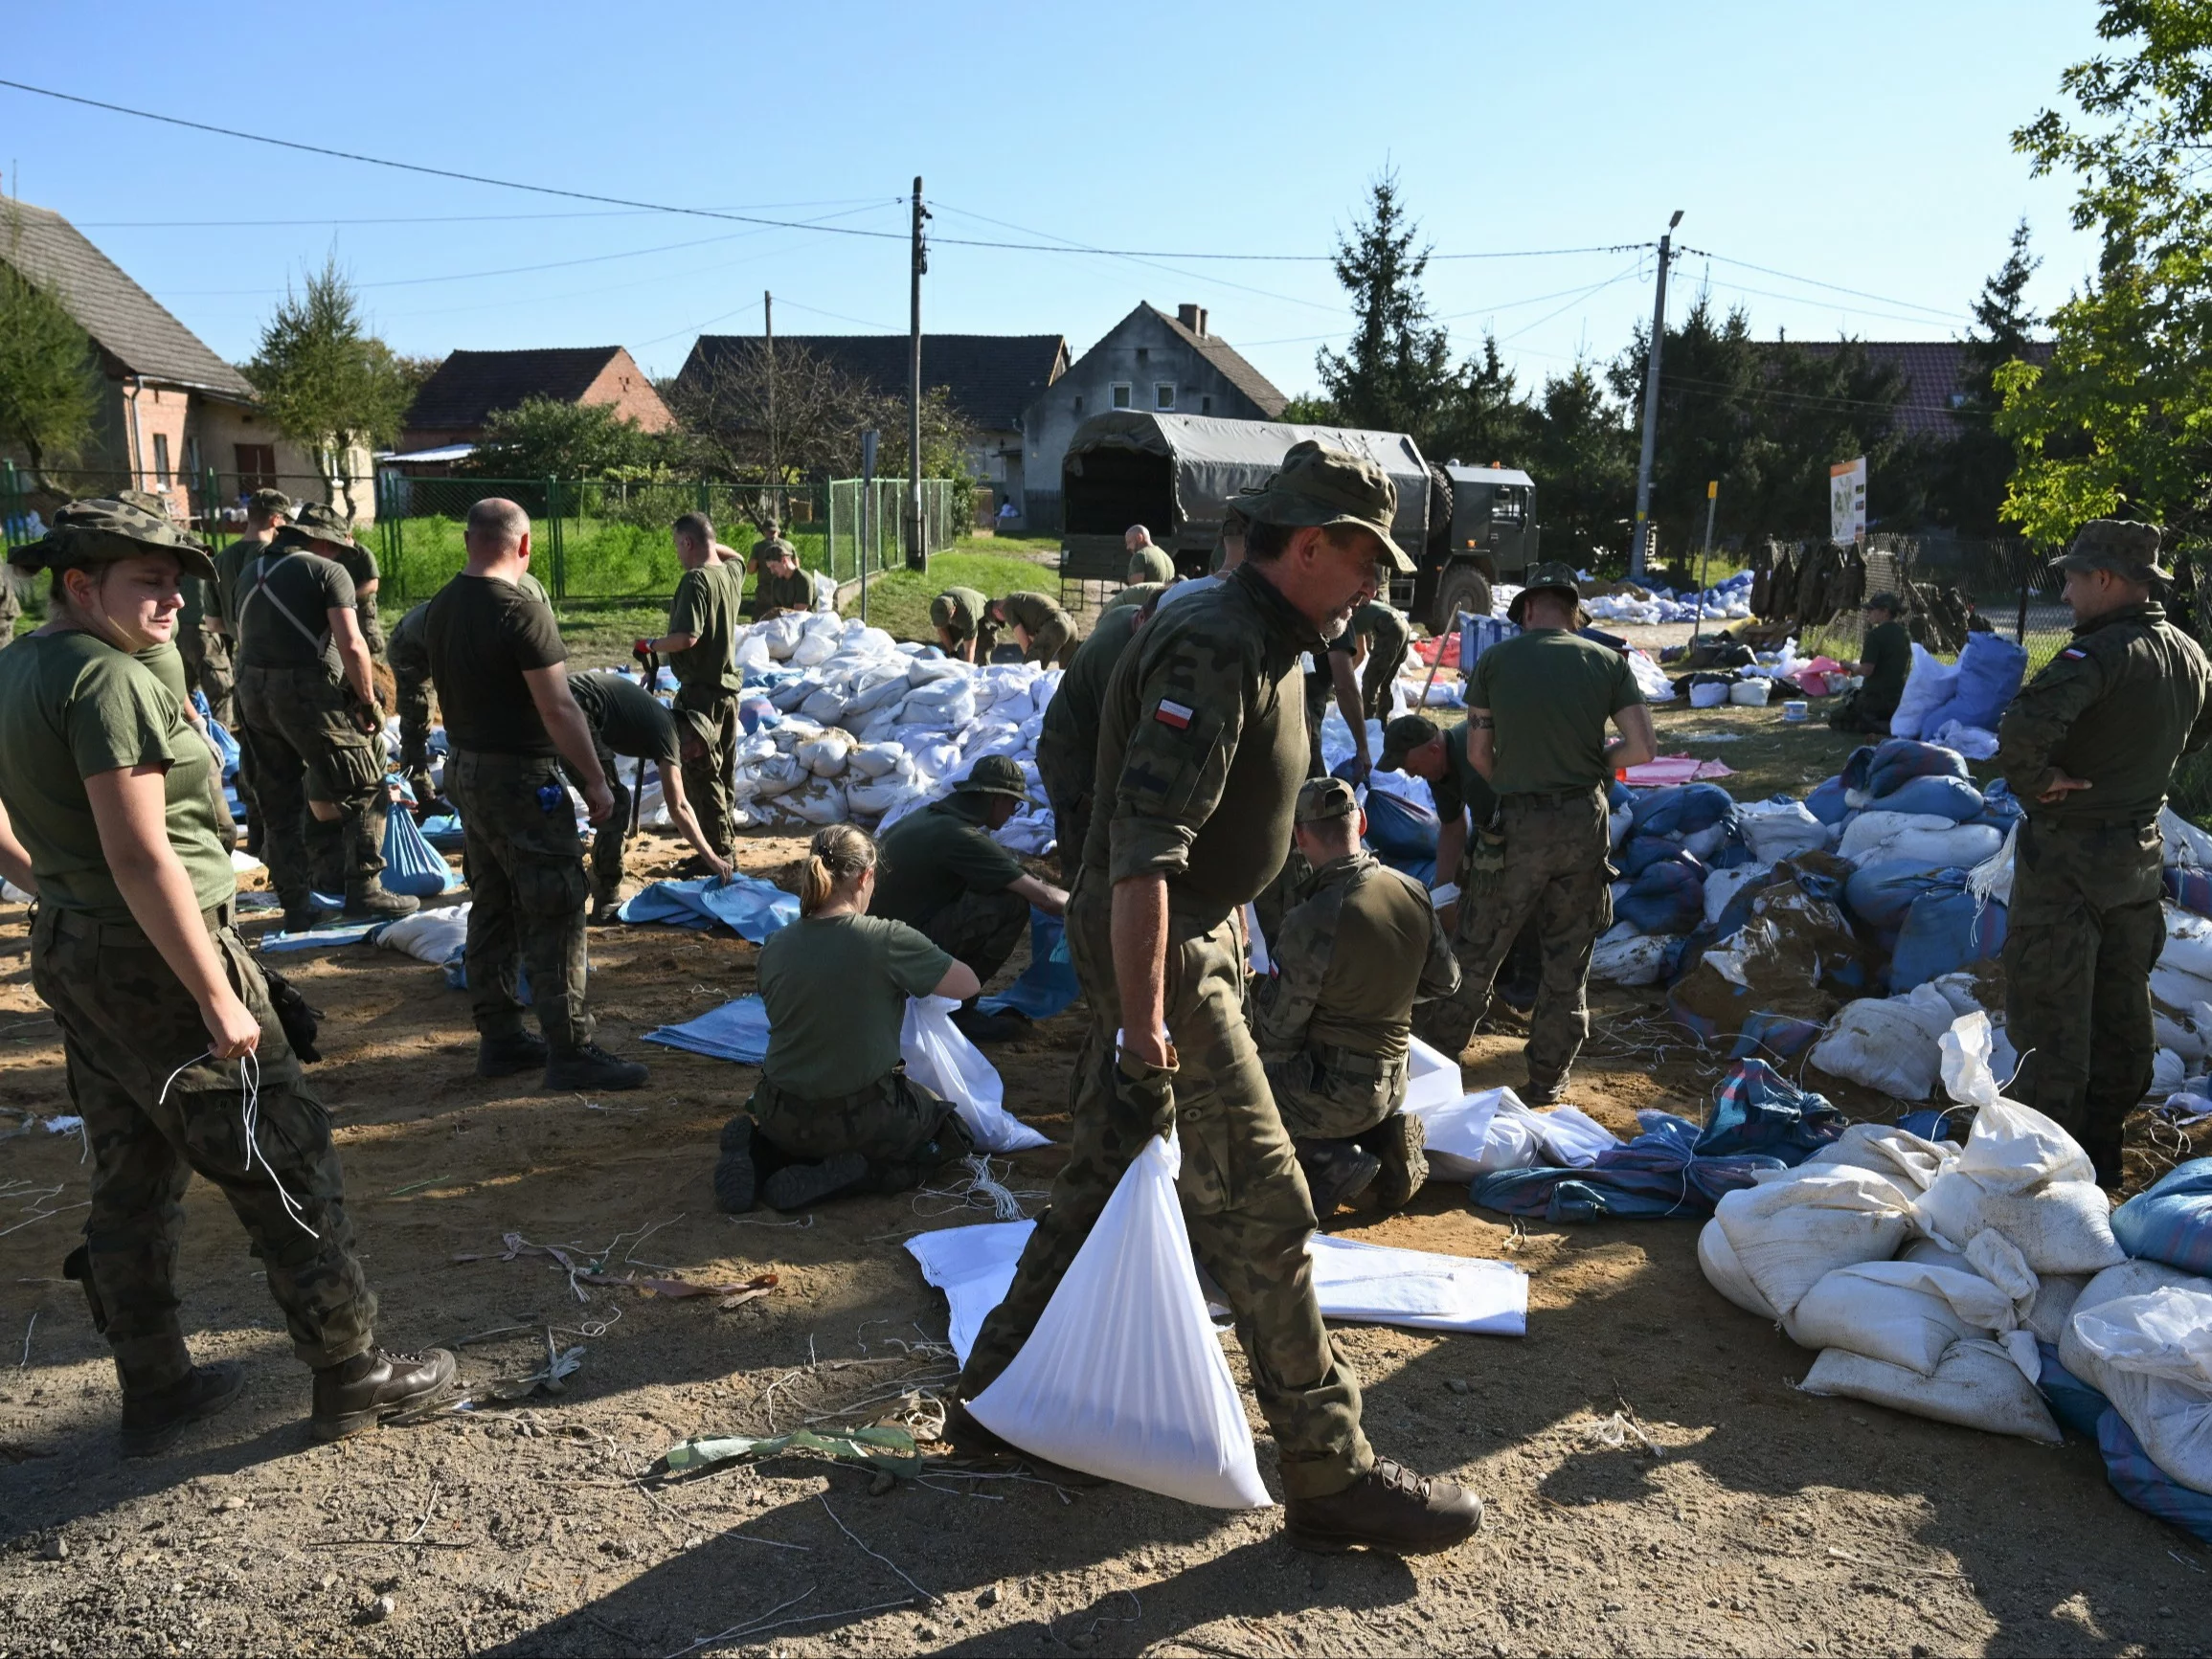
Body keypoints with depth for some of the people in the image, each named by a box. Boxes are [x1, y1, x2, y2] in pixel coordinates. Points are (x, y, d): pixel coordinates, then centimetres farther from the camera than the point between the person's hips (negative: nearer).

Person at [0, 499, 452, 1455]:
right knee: (286, 1165, 1)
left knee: (131, 1181, 17)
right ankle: (350, 1375, 12)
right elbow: (141, 854, -25)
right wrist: (217, 997, -23)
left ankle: (154, 1391, 29)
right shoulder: (108, 677, -19)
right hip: (156, 958, -10)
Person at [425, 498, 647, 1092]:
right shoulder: (520, 612, -19)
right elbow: (558, 709, -21)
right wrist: (595, 780, -14)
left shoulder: (441, 608, 7)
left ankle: (499, 1038, 23)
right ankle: (570, 1053, -1)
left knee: (491, 908, 15)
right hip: (519, 777, -9)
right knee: (555, 914, -4)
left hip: (464, 769, 9)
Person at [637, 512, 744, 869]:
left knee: (702, 775, -3)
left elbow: (687, 637, -27)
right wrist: (712, 544, 26)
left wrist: (651, 645, -12)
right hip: (729, 686, 9)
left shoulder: (696, 580, -19)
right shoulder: (733, 573, 6)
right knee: (722, 773, 16)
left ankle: (718, 854, -1)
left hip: (701, 692, -9)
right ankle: (725, 844, 23)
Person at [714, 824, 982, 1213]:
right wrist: (914, 975, 14)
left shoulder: (775, 948, -5)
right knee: (952, 1130, 21)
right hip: (862, 1120, -5)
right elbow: (968, 984, -7)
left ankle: (757, 1156, 7)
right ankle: (844, 1175, -3)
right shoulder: (888, 940, -18)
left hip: (783, 1119, 5)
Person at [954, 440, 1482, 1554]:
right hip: (1161, 952, -10)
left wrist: (1229, 941, 29)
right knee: (1258, 1207, -4)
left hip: (1198, 935, 10)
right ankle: (1330, 1476, 8)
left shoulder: (1262, 644, 12)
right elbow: (1143, 848, -29)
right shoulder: (1215, 649, -21)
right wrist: (1145, 1031, -31)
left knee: (1108, 1175, 17)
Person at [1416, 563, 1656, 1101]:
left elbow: (1477, 753, 1)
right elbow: (1641, 749, -5)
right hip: (1585, 822, 2)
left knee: (1476, 950, 11)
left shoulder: (1496, 660, -3)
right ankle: (1549, 1077, 23)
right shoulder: (1609, 663, -1)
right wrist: (1592, 762, 13)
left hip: (1518, 825, -2)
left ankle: (1436, 1053, 24)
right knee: (1568, 956, 14)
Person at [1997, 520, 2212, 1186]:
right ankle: (2102, 1149, 30)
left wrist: (2033, 781, -21)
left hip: (2068, 857, -8)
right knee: (2120, 1007, 17)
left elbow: (2025, 727, -39)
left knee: (2048, 1009, 1)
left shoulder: (2100, 653, -24)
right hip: (2140, 852, 9)